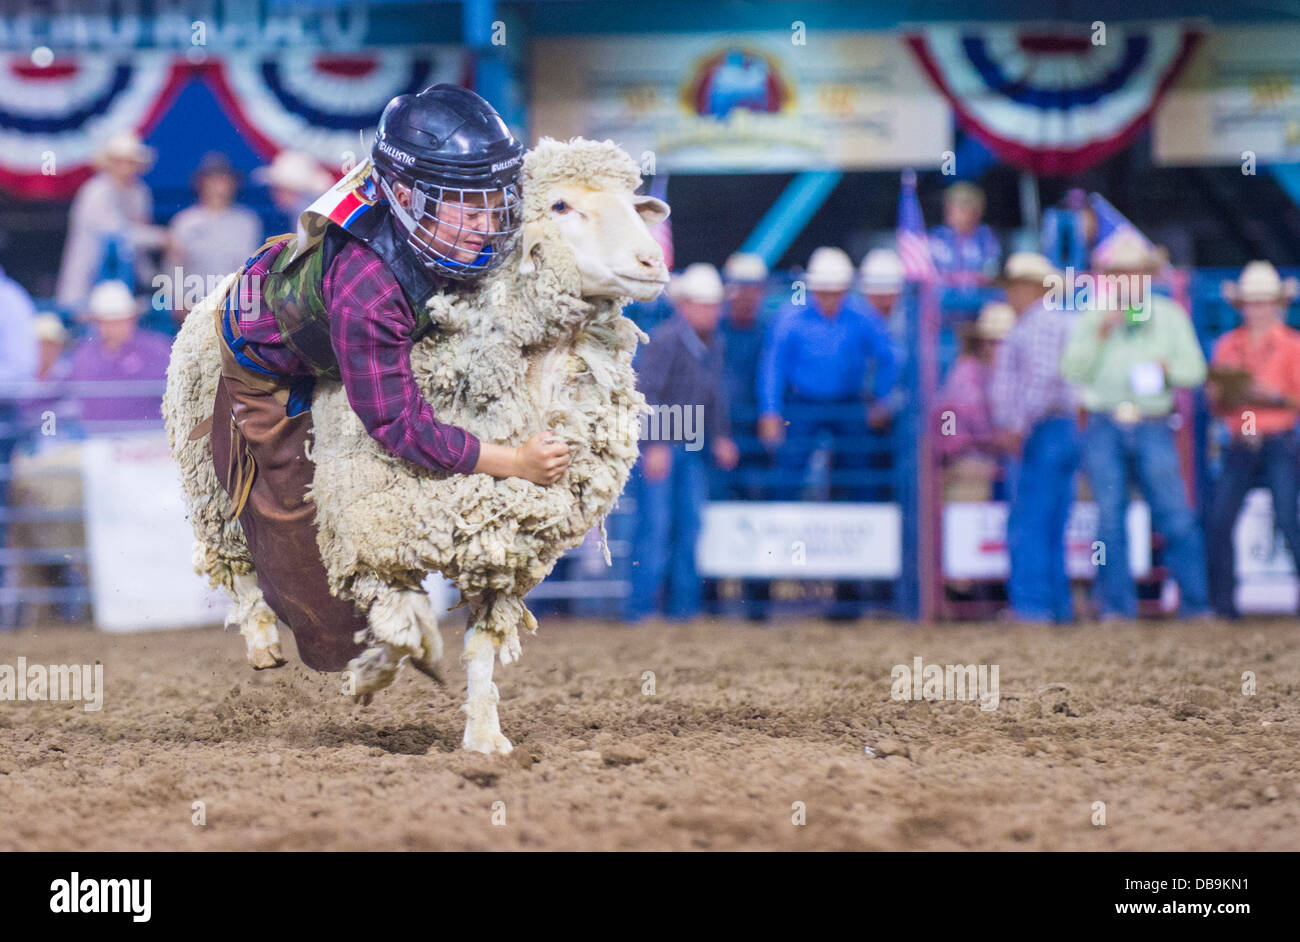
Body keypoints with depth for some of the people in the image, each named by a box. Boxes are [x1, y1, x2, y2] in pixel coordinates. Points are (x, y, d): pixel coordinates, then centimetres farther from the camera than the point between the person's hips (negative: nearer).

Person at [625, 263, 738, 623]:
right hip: (657, 447, -8)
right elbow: (646, 393, -21)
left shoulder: (713, 344, 9)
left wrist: (721, 437, 18)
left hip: (692, 447, 8)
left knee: (691, 523, 7)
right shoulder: (665, 340, -16)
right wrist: (654, 446, -25)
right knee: (656, 524, -9)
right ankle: (640, 606, -4)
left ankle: (684, 606, 13)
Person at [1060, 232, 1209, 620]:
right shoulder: (1092, 318, 8)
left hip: (1152, 426, 0)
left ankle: (1196, 603, -3)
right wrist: (1100, 336, -12)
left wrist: (1168, 369, -11)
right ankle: (1116, 604, 5)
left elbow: (1195, 369, 9)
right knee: (1110, 518, 0)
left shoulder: (1170, 316, 11)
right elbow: (1072, 370, 0)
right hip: (1104, 427, 0)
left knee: (1175, 515, -6)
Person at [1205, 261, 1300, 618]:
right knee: (1218, 523, -6)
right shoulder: (1228, 345, 14)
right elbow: (1217, 407, 14)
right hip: (1240, 445, 4)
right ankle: (1222, 603, 1)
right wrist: (1221, 394, -8)